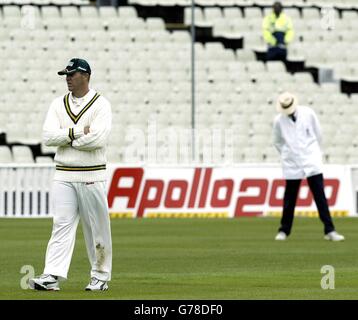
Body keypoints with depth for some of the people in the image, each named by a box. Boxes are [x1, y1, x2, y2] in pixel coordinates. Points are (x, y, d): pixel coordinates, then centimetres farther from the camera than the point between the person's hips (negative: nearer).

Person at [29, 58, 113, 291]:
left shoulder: (100, 104, -4)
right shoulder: (59, 105, 10)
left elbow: (98, 139, -19)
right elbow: (48, 136, -4)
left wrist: (66, 138, -9)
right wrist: (80, 131, -13)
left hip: (92, 176, -3)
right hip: (64, 176, 3)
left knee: (97, 227, 3)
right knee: (61, 224, -5)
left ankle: (100, 276, 13)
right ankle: (52, 276, -13)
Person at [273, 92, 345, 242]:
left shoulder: (308, 114, -3)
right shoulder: (279, 121, -2)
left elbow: (318, 135, 8)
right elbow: (277, 142, 13)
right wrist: (288, 155, 10)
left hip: (312, 162, 0)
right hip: (292, 165, 0)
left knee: (320, 196, -4)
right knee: (289, 199, 4)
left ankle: (329, 230, -4)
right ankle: (284, 231, 17)